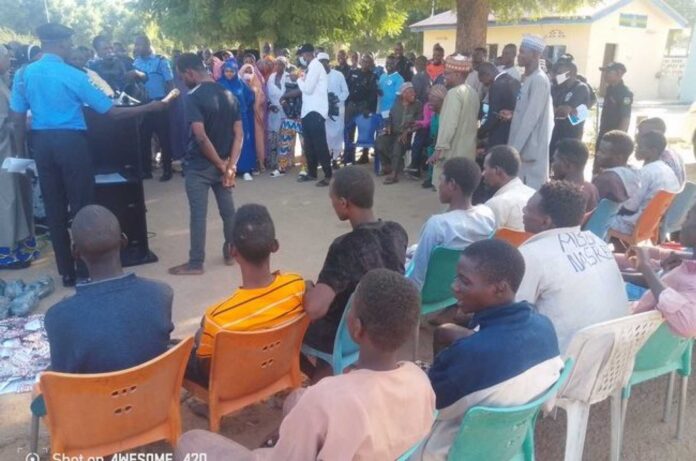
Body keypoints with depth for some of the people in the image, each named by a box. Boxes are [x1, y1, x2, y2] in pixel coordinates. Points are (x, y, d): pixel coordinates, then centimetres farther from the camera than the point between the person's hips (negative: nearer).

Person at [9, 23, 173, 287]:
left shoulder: (25, 74, 3)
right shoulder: (73, 75, -10)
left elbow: (18, 117, 4)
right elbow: (112, 112, -11)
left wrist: (21, 151, 14)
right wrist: (150, 107, -2)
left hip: (41, 143, 5)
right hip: (70, 142, -5)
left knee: (54, 207, 12)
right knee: (81, 204, 5)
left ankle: (66, 272, 21)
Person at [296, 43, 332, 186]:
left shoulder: (315, 66, -12)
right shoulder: (311, 66, 16)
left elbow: (308, 88, -18)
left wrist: (299, 79, -3)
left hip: (316, 112, -10)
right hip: (309, 111, 10)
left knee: (319, 145, -8)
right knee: (309, 145, 15)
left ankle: (327, 176, -3)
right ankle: (312, 173, 25)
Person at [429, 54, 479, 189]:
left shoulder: (454, 93, -15)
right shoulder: (473, 92, 12)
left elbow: (449, 124, -22)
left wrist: (440, 149, -23)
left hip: (453, 152, -9)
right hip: (467, 151, 9)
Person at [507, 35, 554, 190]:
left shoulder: (539, 80, -15)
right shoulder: (528, 78, 13)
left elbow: (531, 117, -20)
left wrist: (514, 148, -19)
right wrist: (512, 114, -2)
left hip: (531, 147, -9)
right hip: (522, 145, 9)